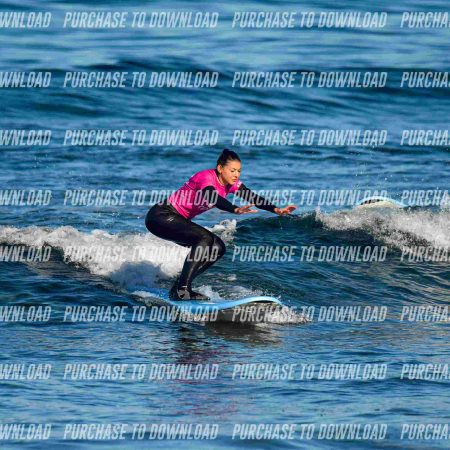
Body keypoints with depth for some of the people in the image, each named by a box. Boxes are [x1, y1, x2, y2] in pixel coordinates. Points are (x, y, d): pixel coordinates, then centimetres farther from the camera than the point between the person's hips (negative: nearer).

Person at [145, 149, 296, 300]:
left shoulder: (230, 183, 1)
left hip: (178, 220, 9)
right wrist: (236, 209, -62)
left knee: (217, 248, -1)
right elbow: (213, 198, -44)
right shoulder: (206, 178, -24)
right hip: (161, 216, -9)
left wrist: (276, 209, -25)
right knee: (204, 238, -27)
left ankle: (179, 288, 1)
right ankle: (181, 289, -28)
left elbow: (252, 197, -8)